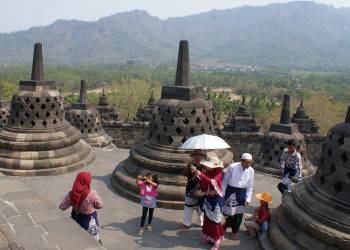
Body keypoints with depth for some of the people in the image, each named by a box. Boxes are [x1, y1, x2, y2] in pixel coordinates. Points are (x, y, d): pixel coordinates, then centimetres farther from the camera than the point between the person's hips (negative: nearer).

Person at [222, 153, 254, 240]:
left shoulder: (251, 170, -7)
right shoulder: (232, 167, -17)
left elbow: (250, 186, 3)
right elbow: (225, 181, -6)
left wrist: (248, 199, 0)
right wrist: (222, 194, -1)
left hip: (241, 193, 3)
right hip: (230, 191, -3)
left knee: (239, 214, 10)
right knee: (228, 211, 4)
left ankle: (234, 232, 30)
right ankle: (225, 226, 32)